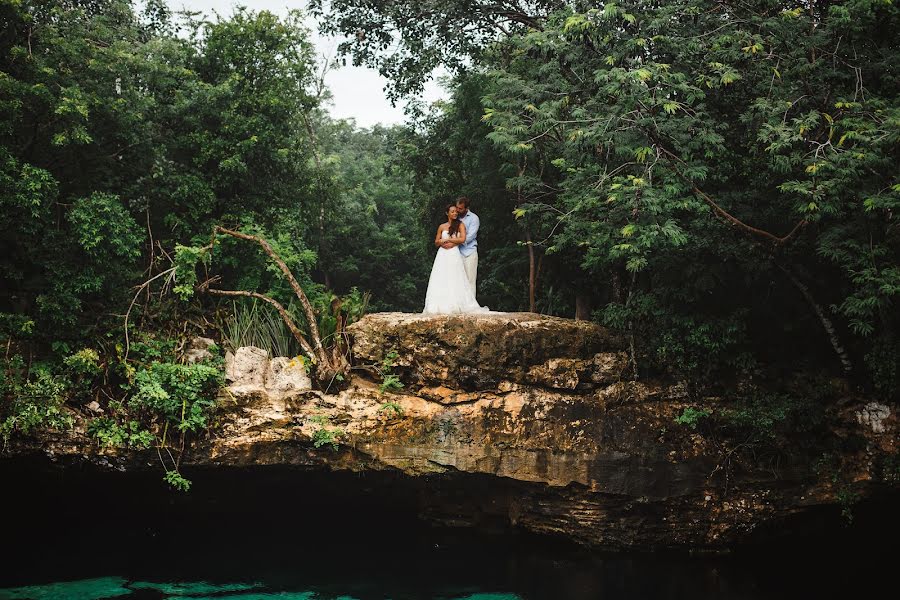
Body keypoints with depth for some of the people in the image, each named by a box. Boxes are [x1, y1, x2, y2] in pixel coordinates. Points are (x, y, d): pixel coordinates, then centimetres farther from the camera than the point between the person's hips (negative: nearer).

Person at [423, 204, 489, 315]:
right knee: (441, 281, -6)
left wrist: (447, 240, -5)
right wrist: (443, 242, -7)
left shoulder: (460, 225, 5)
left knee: (454, 281, -9)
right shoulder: (442, 226, 12)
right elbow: (436, 242, 14)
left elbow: (462, 239, -8)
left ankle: (456, 306, -11)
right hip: (442, 256, 2)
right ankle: (441, 306, -8)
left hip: (454, 255, -2)